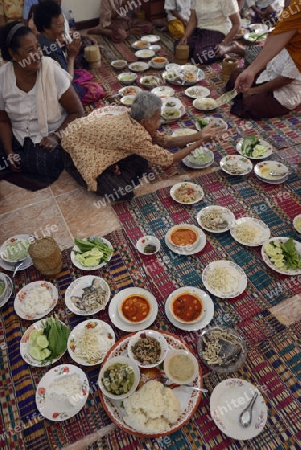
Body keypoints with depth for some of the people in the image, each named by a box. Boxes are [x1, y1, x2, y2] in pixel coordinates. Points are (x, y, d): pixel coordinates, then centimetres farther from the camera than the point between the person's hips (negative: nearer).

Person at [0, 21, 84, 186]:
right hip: (18, 140, 2)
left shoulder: (52, 71, -14)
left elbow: (77, 112, -9)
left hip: (51, 139, -1)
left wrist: (56, 136, -22)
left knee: (44, 164, -31)